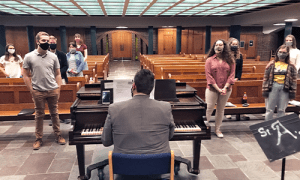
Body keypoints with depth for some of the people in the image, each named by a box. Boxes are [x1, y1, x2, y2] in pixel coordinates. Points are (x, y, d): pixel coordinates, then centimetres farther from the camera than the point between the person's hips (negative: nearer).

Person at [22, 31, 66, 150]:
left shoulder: (53, 56, 4)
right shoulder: (29, 57, -2)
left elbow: (57, 74, 8)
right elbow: (25, 75, 1)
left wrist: (58, 89, 1)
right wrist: (31, 90, -4)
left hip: (53, 91, 2)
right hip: (38, 92, -1)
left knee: (54, 114, 10)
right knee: (39, 115, 8)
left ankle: (58, 136, 23)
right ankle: (38, 139, 20)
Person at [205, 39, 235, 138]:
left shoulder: (230, 60, 4)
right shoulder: (209, 60, -1)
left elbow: (231, 75, -1)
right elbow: (209, 76, -7)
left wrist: (225, 87, -13)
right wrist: (218, 88, -14)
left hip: (226, 90, 2)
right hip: (212, 89, -2)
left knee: (221, 110, 12)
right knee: (208, 109, -2)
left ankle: (217, 129, 25)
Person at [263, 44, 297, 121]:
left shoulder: (291, 66, 5)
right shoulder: (271, 64, 3)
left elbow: (294, 80, 4)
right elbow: (266, 78, 1)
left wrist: (292, 93, -2)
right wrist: (265, 90, -4)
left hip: (285, 89, 1)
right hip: (273, 87, 0)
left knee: (281, 110, 9)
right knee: (269, 109, 3)